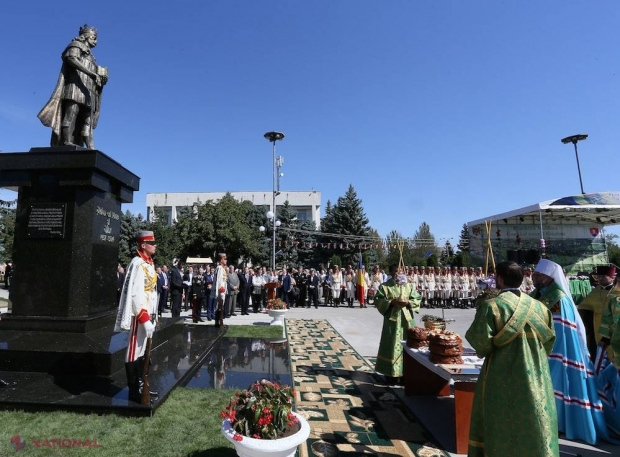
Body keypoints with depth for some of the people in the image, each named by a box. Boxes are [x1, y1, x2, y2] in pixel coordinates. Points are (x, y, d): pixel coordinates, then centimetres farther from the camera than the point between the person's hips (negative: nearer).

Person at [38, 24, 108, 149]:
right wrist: (92, 73, -20)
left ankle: (90, 147, -15)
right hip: (76, 83, -7)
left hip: (87, 89, 8)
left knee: (87, 119, -6)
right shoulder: (77, 44, 13)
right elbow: (71, 58, -9)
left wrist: (100, 78, 4)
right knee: (72, 111, -20)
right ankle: (67, 141, -31)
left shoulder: (89, 55, 34)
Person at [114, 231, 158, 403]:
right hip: (139, 315, -9)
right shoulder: (138, 264, -16)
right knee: (135, 352, 3)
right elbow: (135, 294, -22)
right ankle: (134, 390, 14)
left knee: (144, 352, 17)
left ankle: (140, 386, 30)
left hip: (147, 314, 9)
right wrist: (144, 318, -24)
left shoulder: (149, 263, 13)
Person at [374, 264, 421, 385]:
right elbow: (378, 300, -5)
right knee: (392, 346, -1)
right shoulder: (385, 286, 1)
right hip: (392, 319, -3)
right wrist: (391, 302, -18)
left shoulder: (408, 286, 11)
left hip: (407, 319, 4)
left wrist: (408, 302, -10)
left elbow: (417, 299, 8)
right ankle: (391, 374, 8)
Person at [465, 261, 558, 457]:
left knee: (503, 427, 11)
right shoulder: (538, 306, 1)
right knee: (536, 425, 17)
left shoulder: (492, 305, -16)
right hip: (536, 377, 5)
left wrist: (485, 351, 2)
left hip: (503, 378, -4)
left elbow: (480, 340, -20)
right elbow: (550, 339, 7)